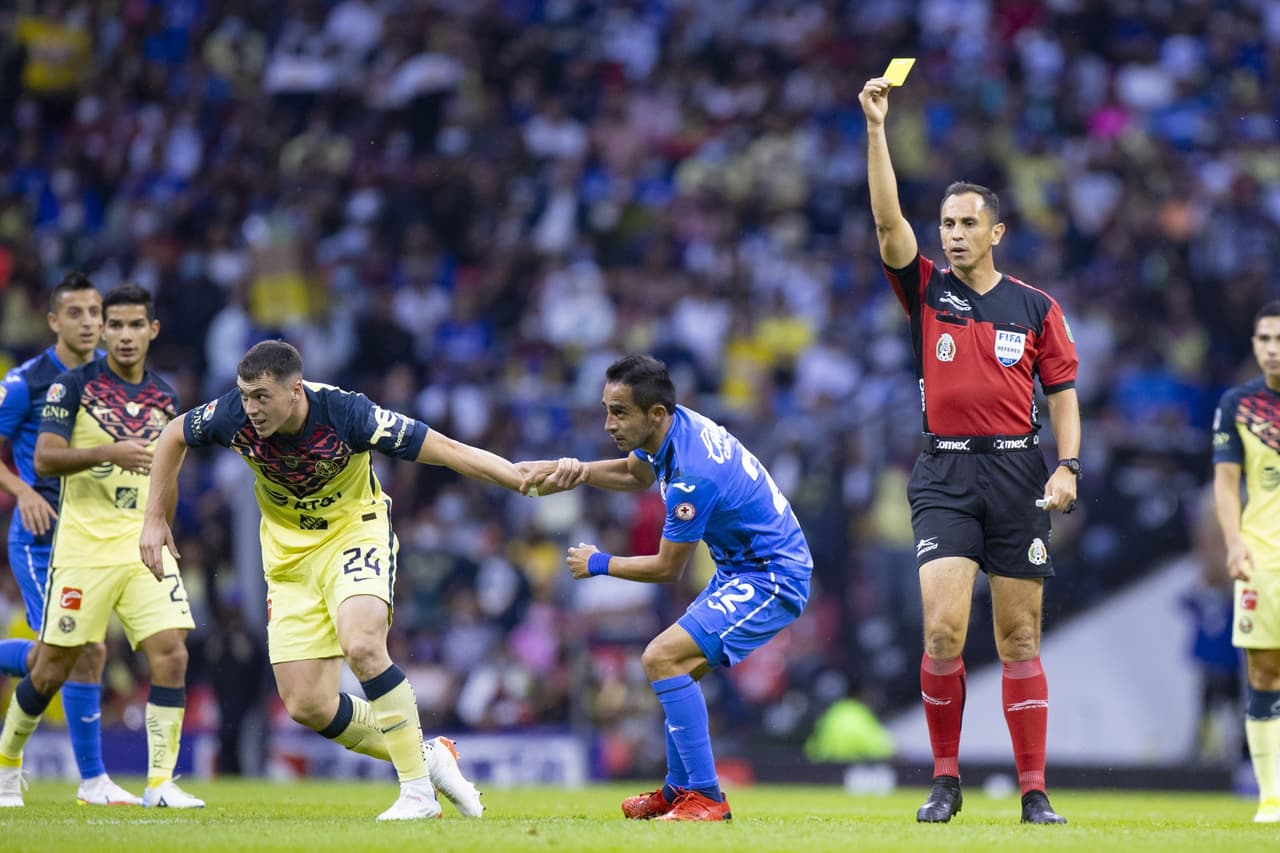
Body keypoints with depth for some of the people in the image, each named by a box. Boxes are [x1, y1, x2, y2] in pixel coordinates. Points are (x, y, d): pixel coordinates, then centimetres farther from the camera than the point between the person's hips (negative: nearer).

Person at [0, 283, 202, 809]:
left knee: (171, 654, -12)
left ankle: (160, 783, -9)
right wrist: (107, 453, -25)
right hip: (83, 545, -4)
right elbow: (44, 459, -13)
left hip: (144, 546, 4)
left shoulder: (164, 397, 11)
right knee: (51, 670, 1)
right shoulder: (73, 385, -4)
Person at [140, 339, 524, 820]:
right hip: (289, 555, 4)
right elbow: (173, 437, 3)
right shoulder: (233, 416, -20)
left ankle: (418, 790, -20)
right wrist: (155, 519, 1)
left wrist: (525, 479, -37)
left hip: (355, 533, -4)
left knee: (361, 646, -33)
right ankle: (425, 758, 16)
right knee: (307, 707, -4)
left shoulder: (346, 413, -29)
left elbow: (448, 451, -27)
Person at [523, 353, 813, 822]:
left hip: (771, 578, -10)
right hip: (742, 567, 10)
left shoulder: (692, 475, -28)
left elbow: (668, 569, -15)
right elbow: (635, 473, 21)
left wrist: (599, 564, 0)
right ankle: (677, 791, 30)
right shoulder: (676, 424, -2)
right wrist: (578, 471, 2)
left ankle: (705, 796, -19)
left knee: (662, 658, -21)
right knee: (679, 668, 20)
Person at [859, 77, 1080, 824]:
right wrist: (876, 128, -12)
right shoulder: (927, 290, 6)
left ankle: (1035, 791, 4)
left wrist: (1068, 466, -6)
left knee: (1020, 636, 1)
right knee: (943, 629, -13)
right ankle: (946, 780, 0)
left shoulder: (1036, 307, 7)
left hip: (1017, 471, 0)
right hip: (945, 475, 0)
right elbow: (887, 218, -5)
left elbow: (1063, 391, 8)